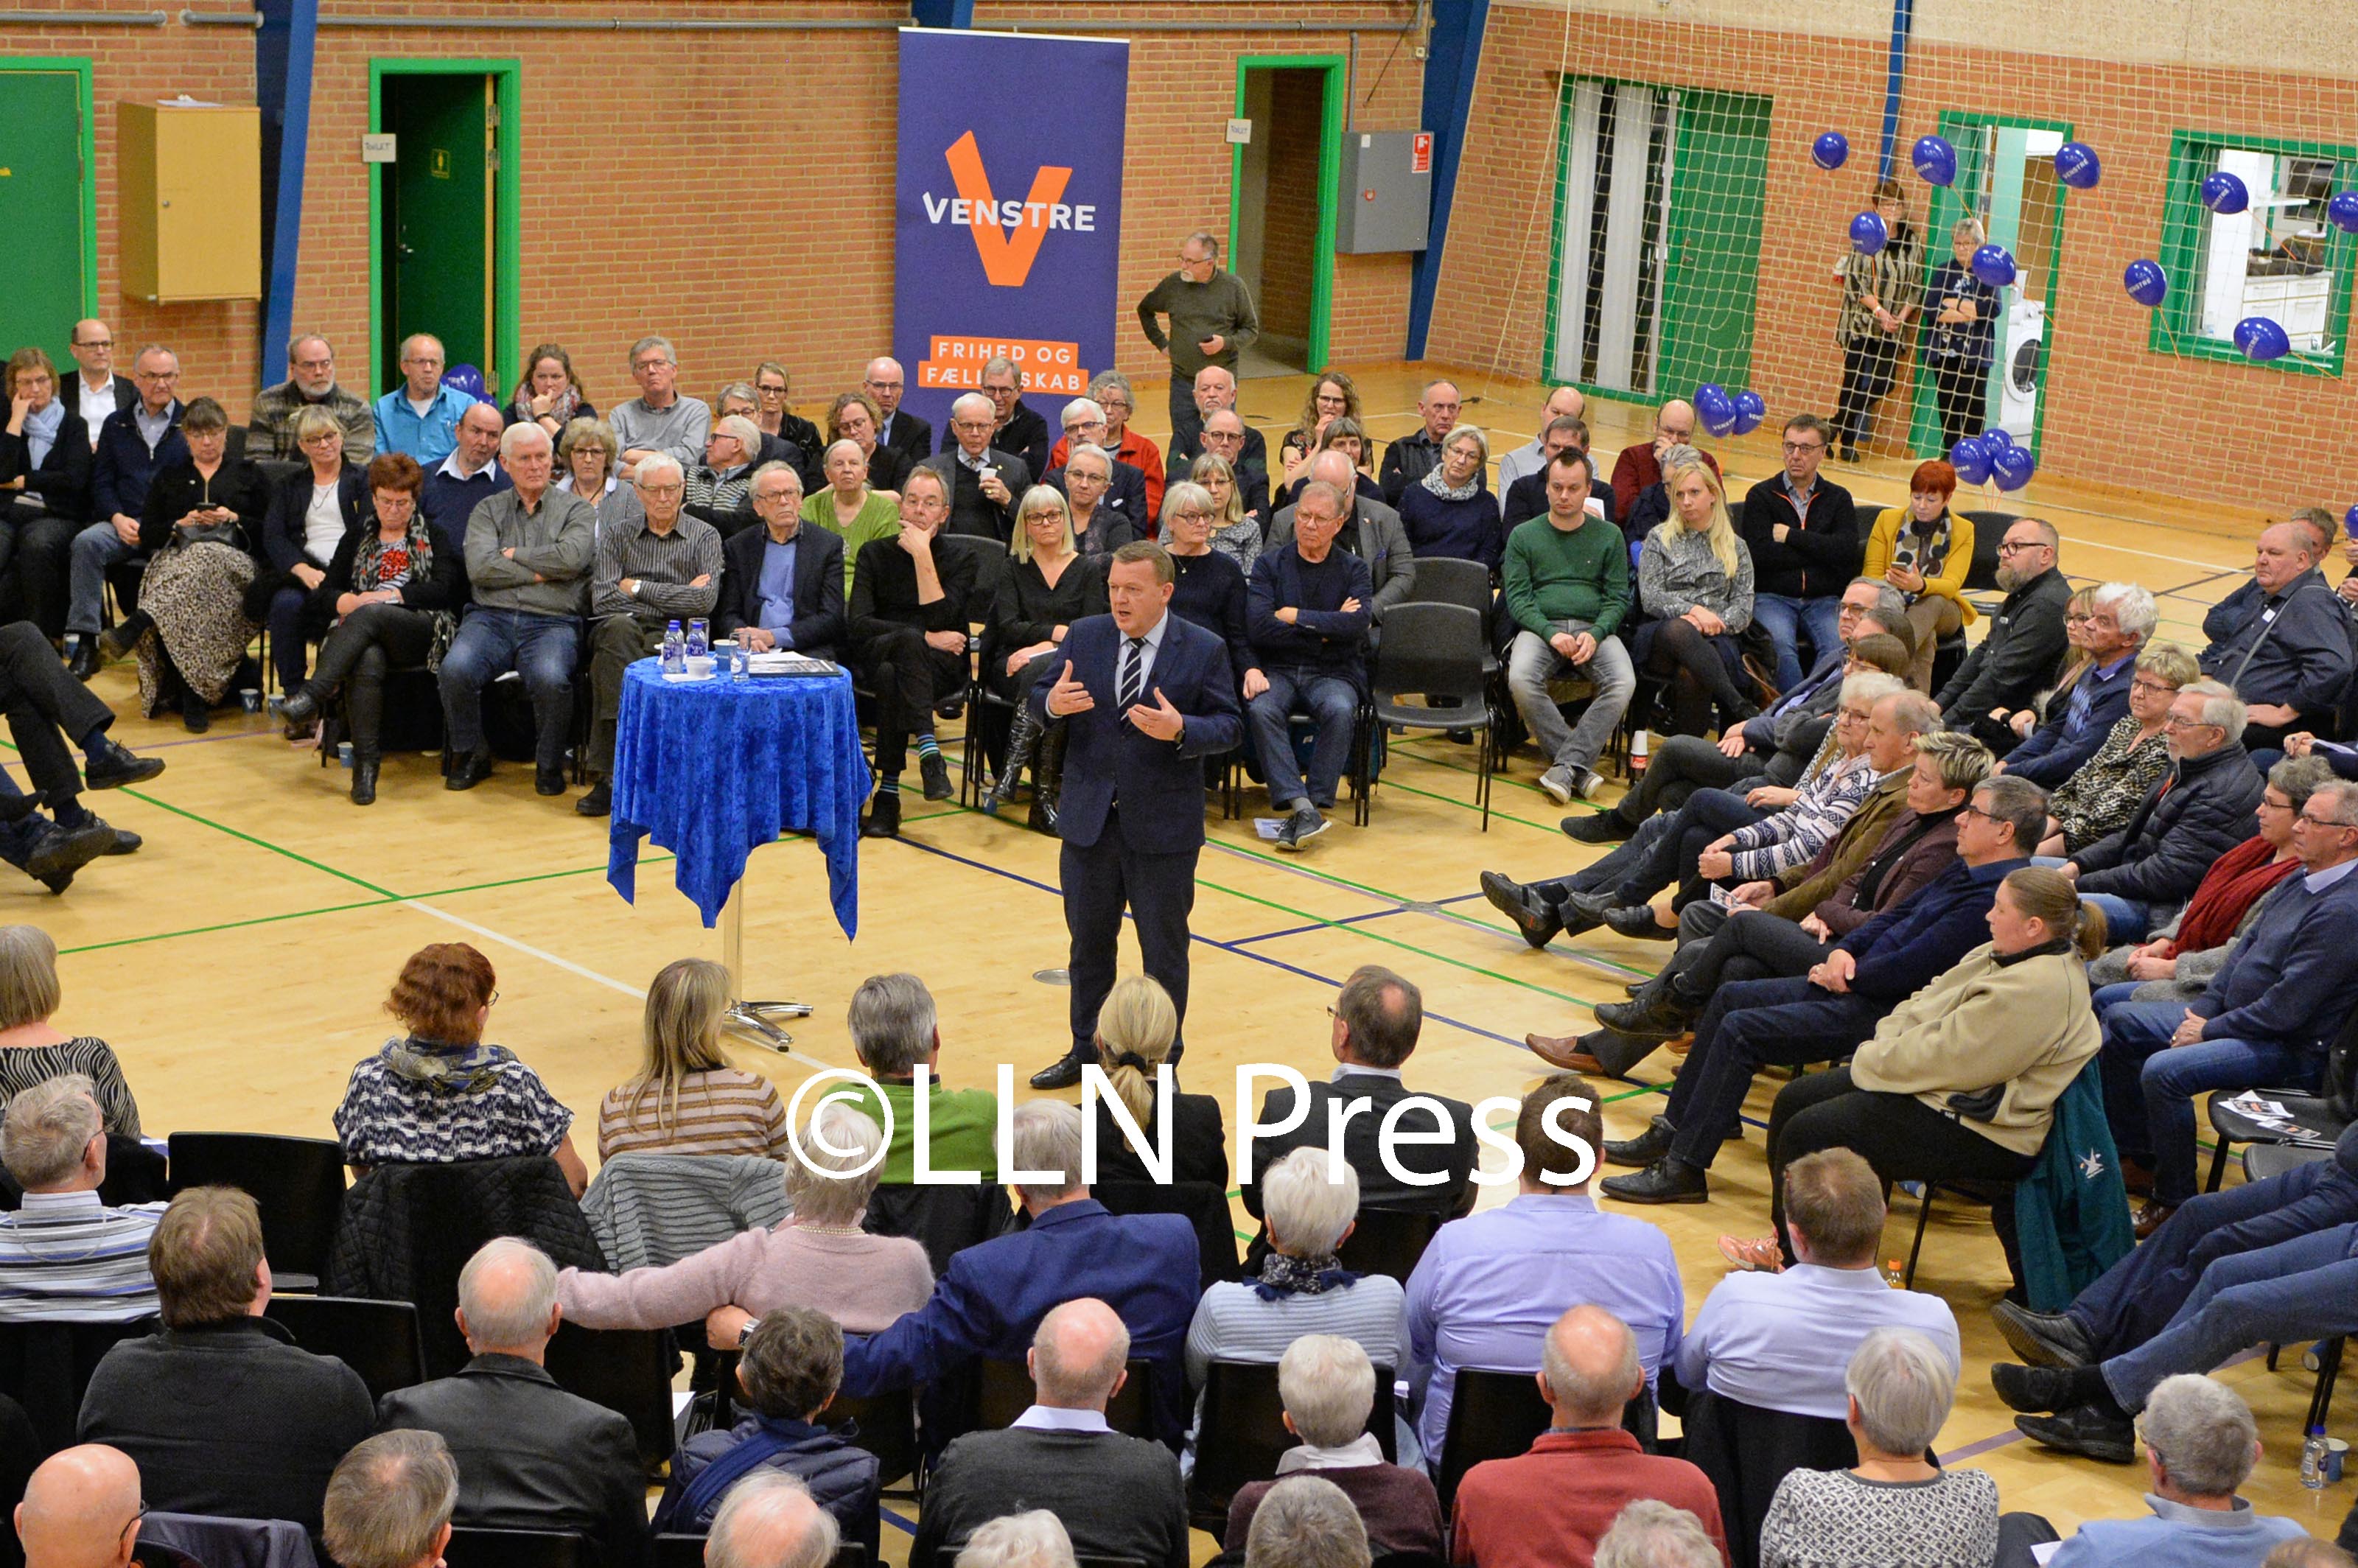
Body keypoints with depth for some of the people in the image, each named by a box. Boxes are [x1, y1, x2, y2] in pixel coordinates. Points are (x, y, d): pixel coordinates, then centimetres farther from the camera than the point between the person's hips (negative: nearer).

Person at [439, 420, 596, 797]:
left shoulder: (576, 509, 12)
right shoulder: (488, 511, 17)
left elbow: (571, 557, -10)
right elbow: (480, 568, -1)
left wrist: (514, 555, 0)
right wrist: (540, 572, -4)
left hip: (552, 622, -2)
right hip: (491, 619, 2)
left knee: (550, 678, -34)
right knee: (456, 669, -28)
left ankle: (550, 764, -8)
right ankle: (471, 756, -3)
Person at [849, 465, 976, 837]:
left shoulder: (959, 560, 7)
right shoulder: (875, 553, 9)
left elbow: (941, 620, -11)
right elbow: (856, 626, -5)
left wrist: (923, 555, -13)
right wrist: (925, 638, -13)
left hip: (940, 667, 0)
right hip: (875, 657, 0)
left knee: (892, 677, -36)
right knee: (909, 639, -37)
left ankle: (889, 793, -35)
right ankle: (929, 750, -48)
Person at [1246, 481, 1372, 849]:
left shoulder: (1353, 569, 9)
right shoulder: (1269, 564, 7)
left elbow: (1357, 625, -10)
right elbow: (1257, 627, -9)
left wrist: (1296, 617, -9)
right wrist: (1325, 630, -8)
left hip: (1334, 672, 0)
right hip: (1277, 669, 0)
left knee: (1340, 711, -34)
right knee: (1262, 709, -33)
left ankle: (1315, 803, -28)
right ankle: (1301, 806, -38)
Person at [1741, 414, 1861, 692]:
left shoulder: (1838, 498, 16)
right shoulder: (1761, 496, 10)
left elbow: (1847, 551, -3)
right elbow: (1760, 553, -7)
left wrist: (1790, 536, -3)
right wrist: (1821, 553, -2)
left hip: (1824, 600, 2)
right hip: (1773, 597, -2)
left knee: (1838, 646, -30)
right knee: (1782, 646, -33)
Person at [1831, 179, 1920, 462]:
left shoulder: (1911, 242, 7)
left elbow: (1916, 285, 9)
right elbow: (1853, 280, -8)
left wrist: (1902, 315, -5)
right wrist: (1879, 310, -15)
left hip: (1893, 327, 4)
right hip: (1860, 321, -3)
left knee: (1883, 382, -3)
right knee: (1854, 382, -2)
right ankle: (1846, 440, 10)